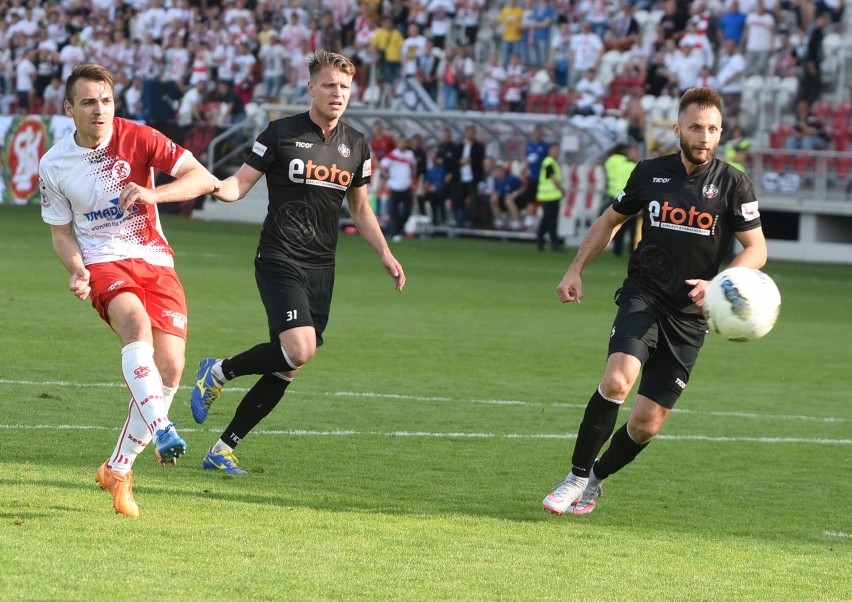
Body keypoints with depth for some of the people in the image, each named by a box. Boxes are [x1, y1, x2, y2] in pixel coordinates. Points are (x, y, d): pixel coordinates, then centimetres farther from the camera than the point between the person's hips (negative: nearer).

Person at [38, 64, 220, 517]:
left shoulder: (137, 138, -5)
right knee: (136, 323, -35)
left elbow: (203, 178, -9)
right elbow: (61, 230, 11)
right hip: (104, 263, -2)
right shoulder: (54, 165, 0)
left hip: (155, 260, 2)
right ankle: (160, 427, -49)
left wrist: (154, 194, -26)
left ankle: (118, 470, 4)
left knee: (170, 367, -10)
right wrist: (77, 271, -9)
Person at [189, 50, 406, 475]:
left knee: (287, 370, 2)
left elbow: (360, 208, 22)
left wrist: (385, 255, 12)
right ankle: (218, 372, 0)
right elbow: (239, 184, -2)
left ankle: (224, 449, 12)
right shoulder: (281, 133, -3)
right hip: (279, 260, -5)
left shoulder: (356, 145, 11)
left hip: (321, 269, 5)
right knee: (299, 349, -25)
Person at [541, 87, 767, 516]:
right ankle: (577, 477, -13)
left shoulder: (733, 184, -2)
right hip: (643, 297, 0)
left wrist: (719, 283, -19)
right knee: (617, 380, -28)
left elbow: (756, 249, -2)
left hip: (689, 315, 0)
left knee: (647, 424, 0)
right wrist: (575, 270, 12)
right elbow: (611, 220, 20)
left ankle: (596, 479, 28)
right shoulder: (650, 173, 4)